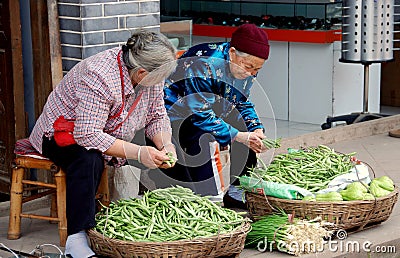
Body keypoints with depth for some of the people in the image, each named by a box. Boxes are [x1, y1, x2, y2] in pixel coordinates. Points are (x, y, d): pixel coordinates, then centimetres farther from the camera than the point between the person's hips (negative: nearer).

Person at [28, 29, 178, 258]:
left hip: (111, 134, 8)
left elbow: (157, 116, 0)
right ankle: (77, 238, -36)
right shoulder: (101, 78, -36)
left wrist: (165, 144, -20)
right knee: (89, 159, -39)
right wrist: (137, 153, -43)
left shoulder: (150, 76, -12)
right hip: (64, 134, -7)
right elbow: (87, 135, -39)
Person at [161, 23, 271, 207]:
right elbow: (201, 114, -31)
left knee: (249, 132, -4)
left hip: (211, 111, 9)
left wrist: (257, 129, -13)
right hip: (177, 112, -8)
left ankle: (240, 191, 3)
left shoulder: (245, 69, -8)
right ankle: (212, 199, -28)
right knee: (205, 140, -33)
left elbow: (242, 104, 6)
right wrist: (238, 136, -31)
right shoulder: (204, 66, -34)